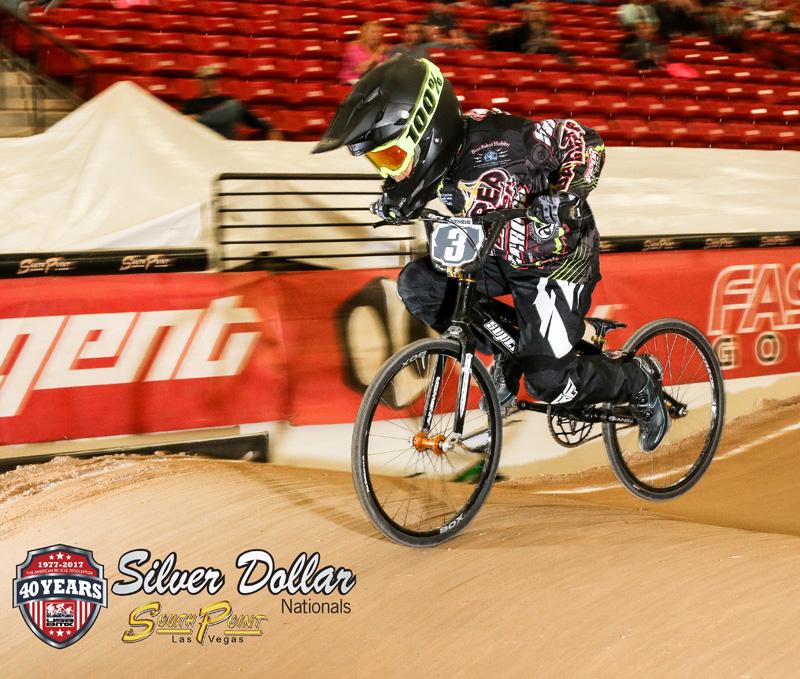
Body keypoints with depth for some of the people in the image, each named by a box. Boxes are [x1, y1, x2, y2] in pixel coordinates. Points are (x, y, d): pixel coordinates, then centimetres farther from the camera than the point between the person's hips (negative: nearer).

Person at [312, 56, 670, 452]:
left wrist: (564, 196, -39)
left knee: (549, 383, -14)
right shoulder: (437, 159, -13)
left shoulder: (493, 141, -34)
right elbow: (415, 191, 13)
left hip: (559, 256, -7)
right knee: (416, 286, -9)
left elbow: (586, 143, -23)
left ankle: (641, 380, 16)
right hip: (500, 254, 7)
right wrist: (395, 203, -9)